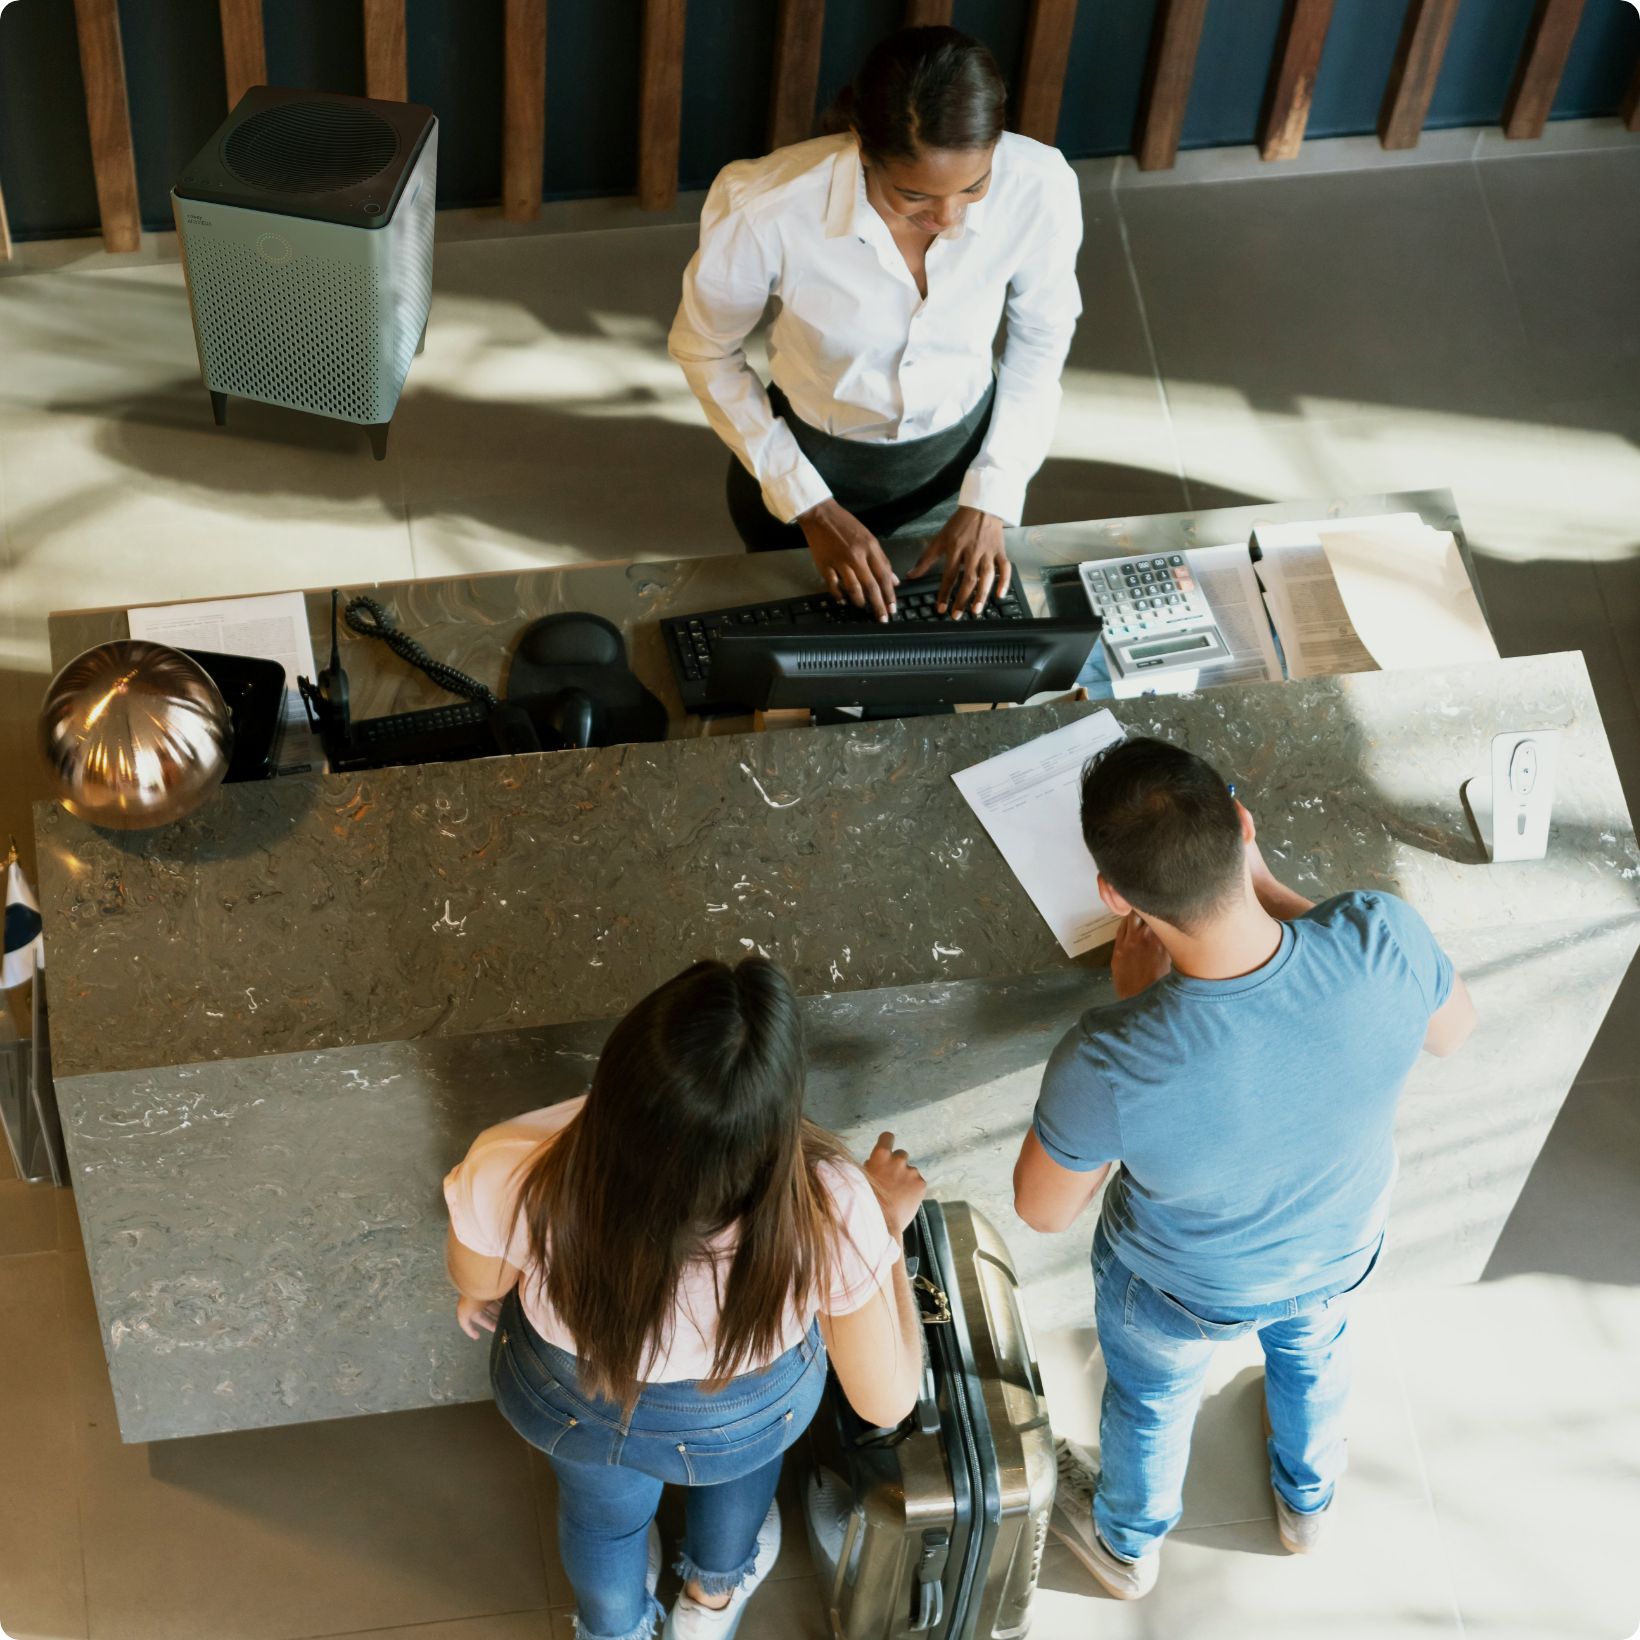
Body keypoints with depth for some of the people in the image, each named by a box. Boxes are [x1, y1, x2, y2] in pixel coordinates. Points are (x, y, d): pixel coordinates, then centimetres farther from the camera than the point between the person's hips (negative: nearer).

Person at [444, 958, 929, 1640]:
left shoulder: (507, 1181, -42)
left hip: (567, 1402, 0)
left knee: (602, 1511, 37)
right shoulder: (832, 1214, -43)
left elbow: (477, 1284, -16)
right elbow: (888, 1400, -23)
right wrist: (890, 1225, -11)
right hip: (752, 1413, 0)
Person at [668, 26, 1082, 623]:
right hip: (807, 460, -2)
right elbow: (704, 350, -15)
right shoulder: (769, 210, -36)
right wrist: (810, 507, -16)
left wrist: (990, 500, -11)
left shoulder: (1040, 187, -29)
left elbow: (1041, 339, -8)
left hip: (962, 455, 2)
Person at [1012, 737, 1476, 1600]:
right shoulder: (1380, 937, -39)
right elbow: (1451, 1029, -12)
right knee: (1311, 1353, 38)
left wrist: (1129, 1001, -21)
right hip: (1339, 1250, 3)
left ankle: (1127, 1544, 65)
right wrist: (1267, 890, -14)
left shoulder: (1109, 1064, -45)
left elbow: (1042, 1209, -22)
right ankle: (1306, 1502, 70)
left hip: (1182, 1289, -2)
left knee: (1150, 1400, 33)